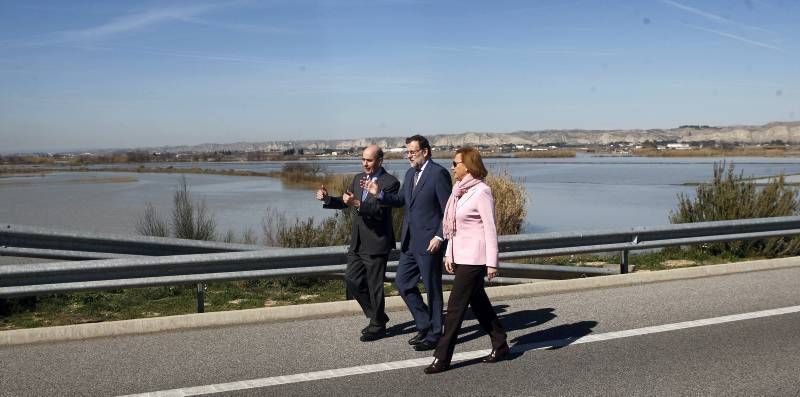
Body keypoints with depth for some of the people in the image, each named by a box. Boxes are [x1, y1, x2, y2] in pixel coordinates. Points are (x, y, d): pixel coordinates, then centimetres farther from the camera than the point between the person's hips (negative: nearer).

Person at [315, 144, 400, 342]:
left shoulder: (390, 183, -12)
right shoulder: (358, 178, 11)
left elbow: (380, 210, -23)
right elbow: (345, 202, 15)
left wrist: (357, 204, -35)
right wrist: (327, 199, -3)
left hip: (376, 243, -7)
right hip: (357, 242, 8)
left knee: (374, 285, 1)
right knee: (352, 279, 10)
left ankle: (378, 325, 18)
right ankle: (377, 316, 26)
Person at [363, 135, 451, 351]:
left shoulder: (438, 173, -12)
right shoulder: (410, 173, 12)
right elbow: (401, 200, 19)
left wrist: (440, 237, -19)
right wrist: (379, 194, 3)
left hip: (429, 243, -8)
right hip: (410, 242, 8)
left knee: (432, 289, 3)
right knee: (403, 283, 11)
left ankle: (433, 335, 16)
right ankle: (425, 325, 26)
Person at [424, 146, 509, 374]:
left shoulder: (481, 192, -15)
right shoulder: (459, 190, 10)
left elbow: (490, 229, -15)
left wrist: (492, 263, -16)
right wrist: (449, 254, 14)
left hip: (474, 258, -9)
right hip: (461, 256, 9)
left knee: (455, 306, -6)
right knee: (479, 303, 16)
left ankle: (442, 358, 1)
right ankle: (500, 345, 30)